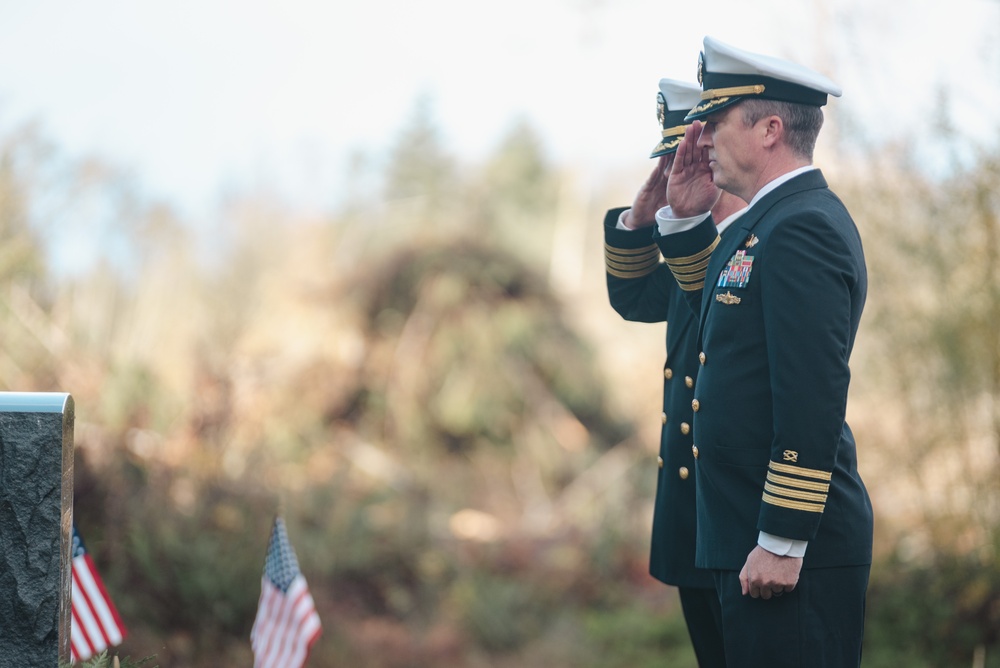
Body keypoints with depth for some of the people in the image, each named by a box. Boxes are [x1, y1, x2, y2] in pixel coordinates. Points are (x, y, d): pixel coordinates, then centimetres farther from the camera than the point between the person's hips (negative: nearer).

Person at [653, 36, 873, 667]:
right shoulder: (773, 218, 14)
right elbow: (718, 314, 29)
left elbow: (814, 397, -24)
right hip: (745, 527, 10)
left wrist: (782, 544, -23)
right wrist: (686, 218, 15)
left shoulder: (802, 228, -18)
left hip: (794, 547, -10)